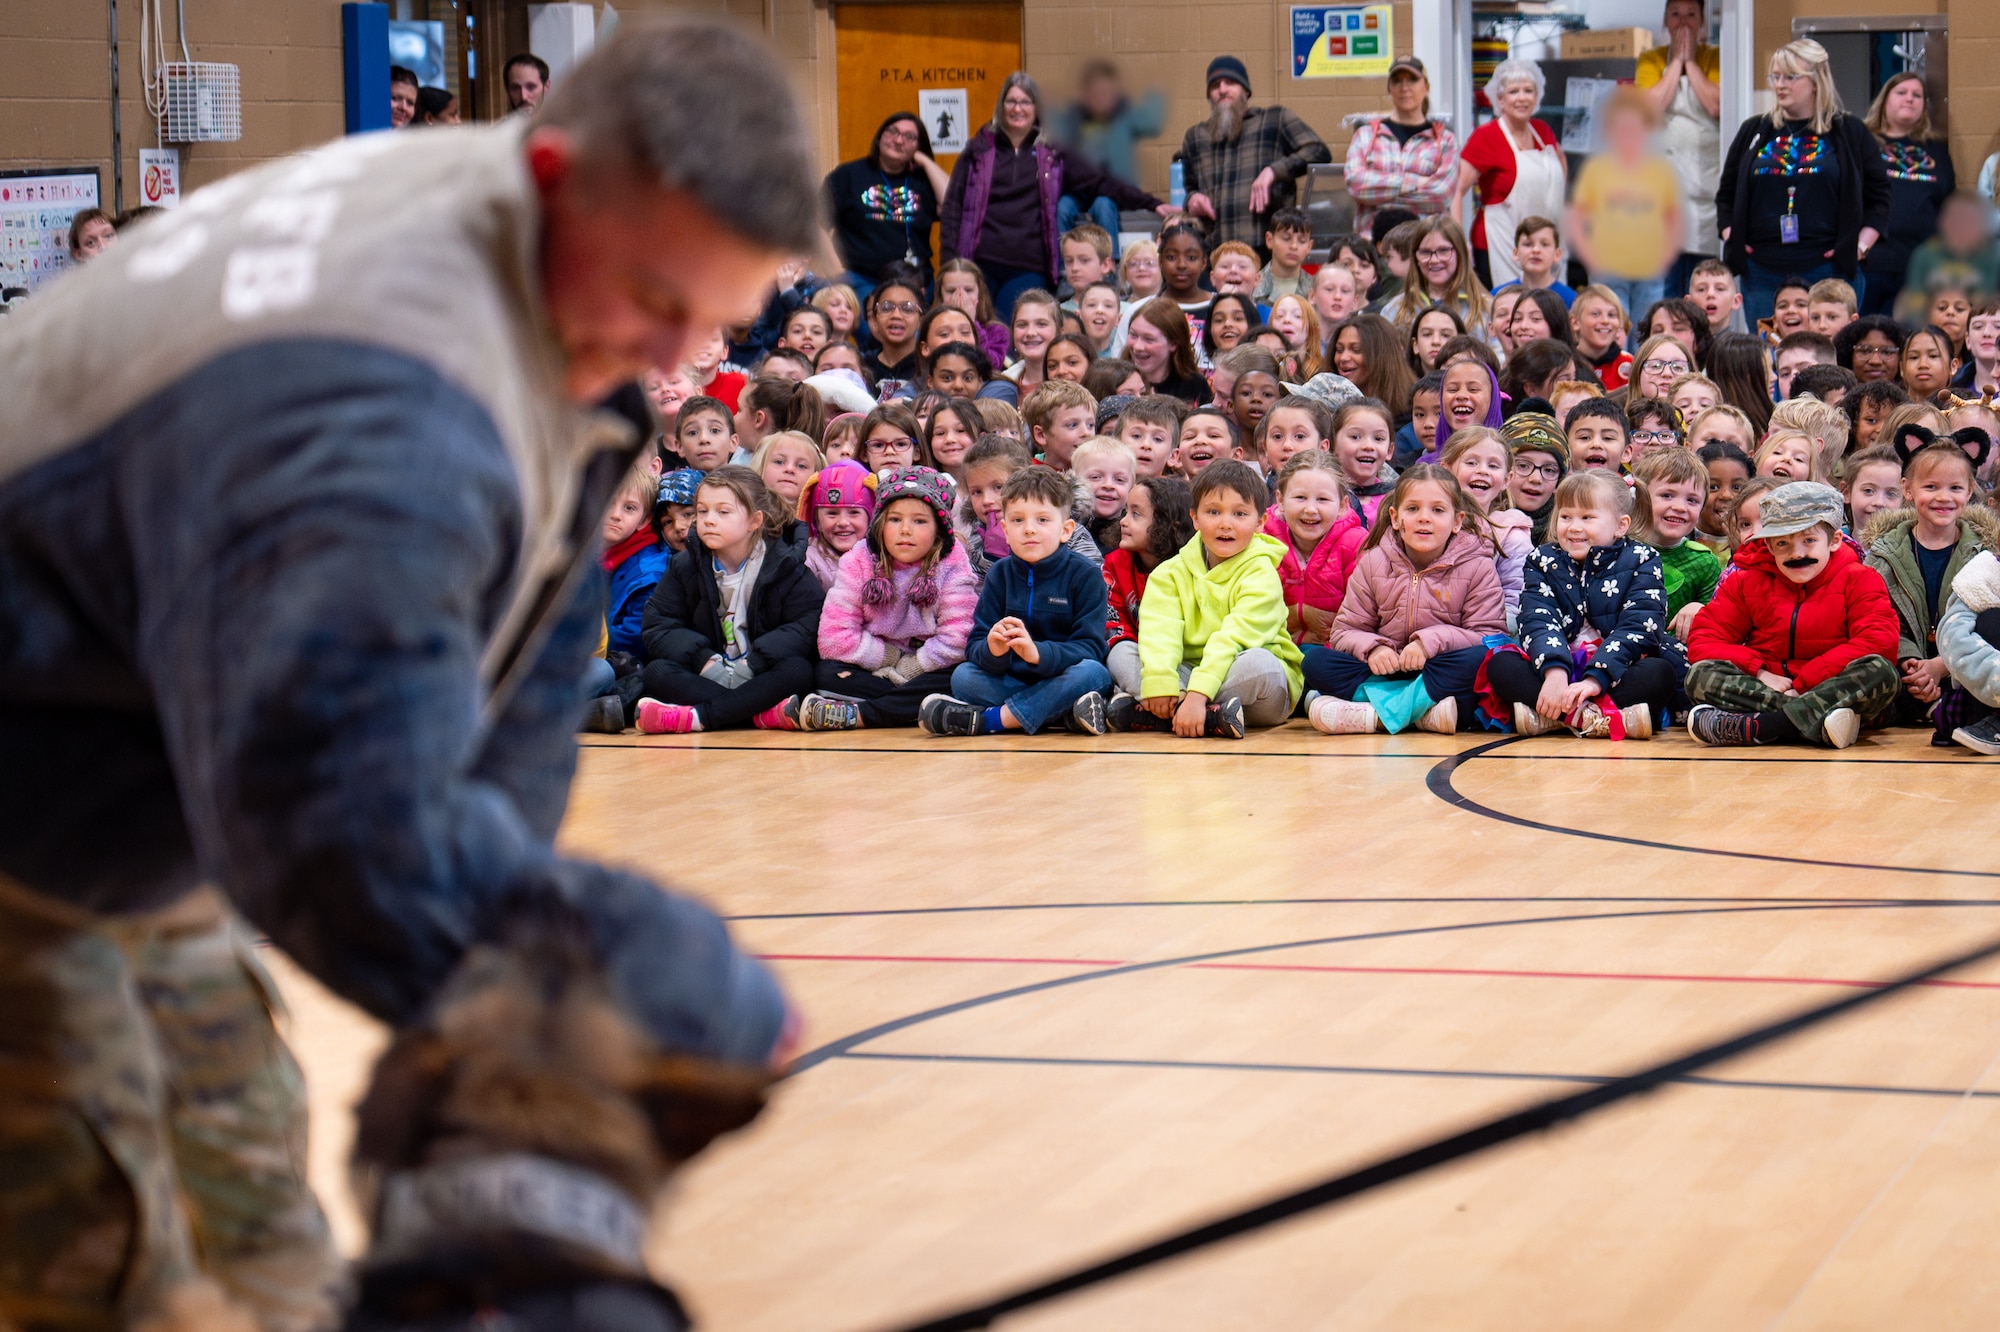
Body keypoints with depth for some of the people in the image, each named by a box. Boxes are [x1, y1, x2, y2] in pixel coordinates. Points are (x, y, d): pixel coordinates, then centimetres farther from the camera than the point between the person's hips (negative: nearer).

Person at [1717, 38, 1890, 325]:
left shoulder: (1851, 135, 6)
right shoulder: (1754, 133, 13)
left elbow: (1878, 198, 9)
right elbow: (1726, 194, 20)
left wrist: (1861, 245, -3)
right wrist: (1730, 237, 5)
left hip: (1829, 271, -2)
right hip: (1762, 273, 3)